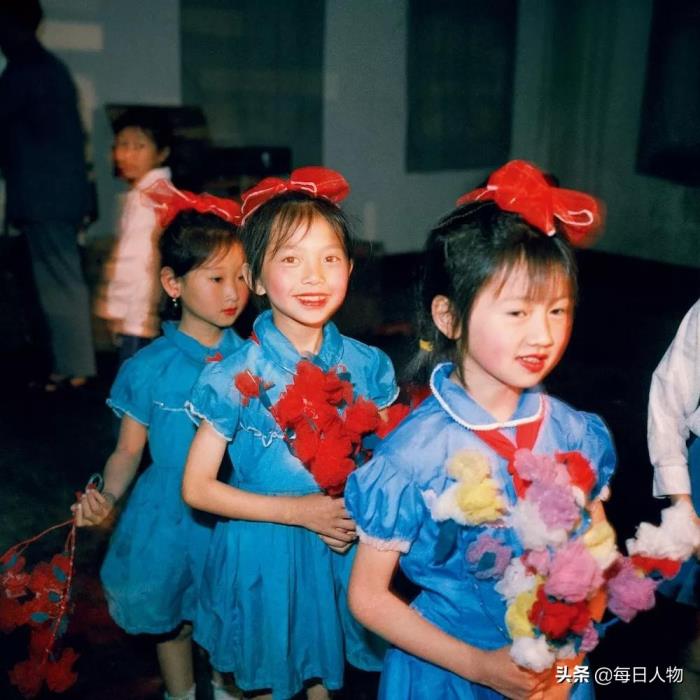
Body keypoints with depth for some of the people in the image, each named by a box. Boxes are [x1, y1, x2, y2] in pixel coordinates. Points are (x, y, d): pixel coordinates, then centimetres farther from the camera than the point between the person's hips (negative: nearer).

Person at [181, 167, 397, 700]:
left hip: (345, 551, 3)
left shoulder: (368, 365, -8)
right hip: (265, 552, -2)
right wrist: (300, 510, -19)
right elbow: (197, 488, -13)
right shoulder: (237, 376, -17)